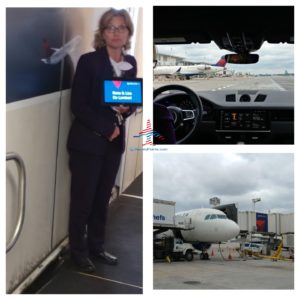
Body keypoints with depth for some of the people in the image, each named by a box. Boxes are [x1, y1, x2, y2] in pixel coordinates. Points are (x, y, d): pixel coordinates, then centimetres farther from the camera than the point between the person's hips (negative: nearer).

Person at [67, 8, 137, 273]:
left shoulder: (131, 63, 6)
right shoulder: (89, 61, -10)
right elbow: (78, 105, -13)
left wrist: (127, 109, -9)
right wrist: (106, 128, -16)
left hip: (114, 142, 5)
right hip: (88, 141, -5)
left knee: (103, 198, 14)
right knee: (83, 199, 5)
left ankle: (96, 246, 28)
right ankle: (79, 251, 20)